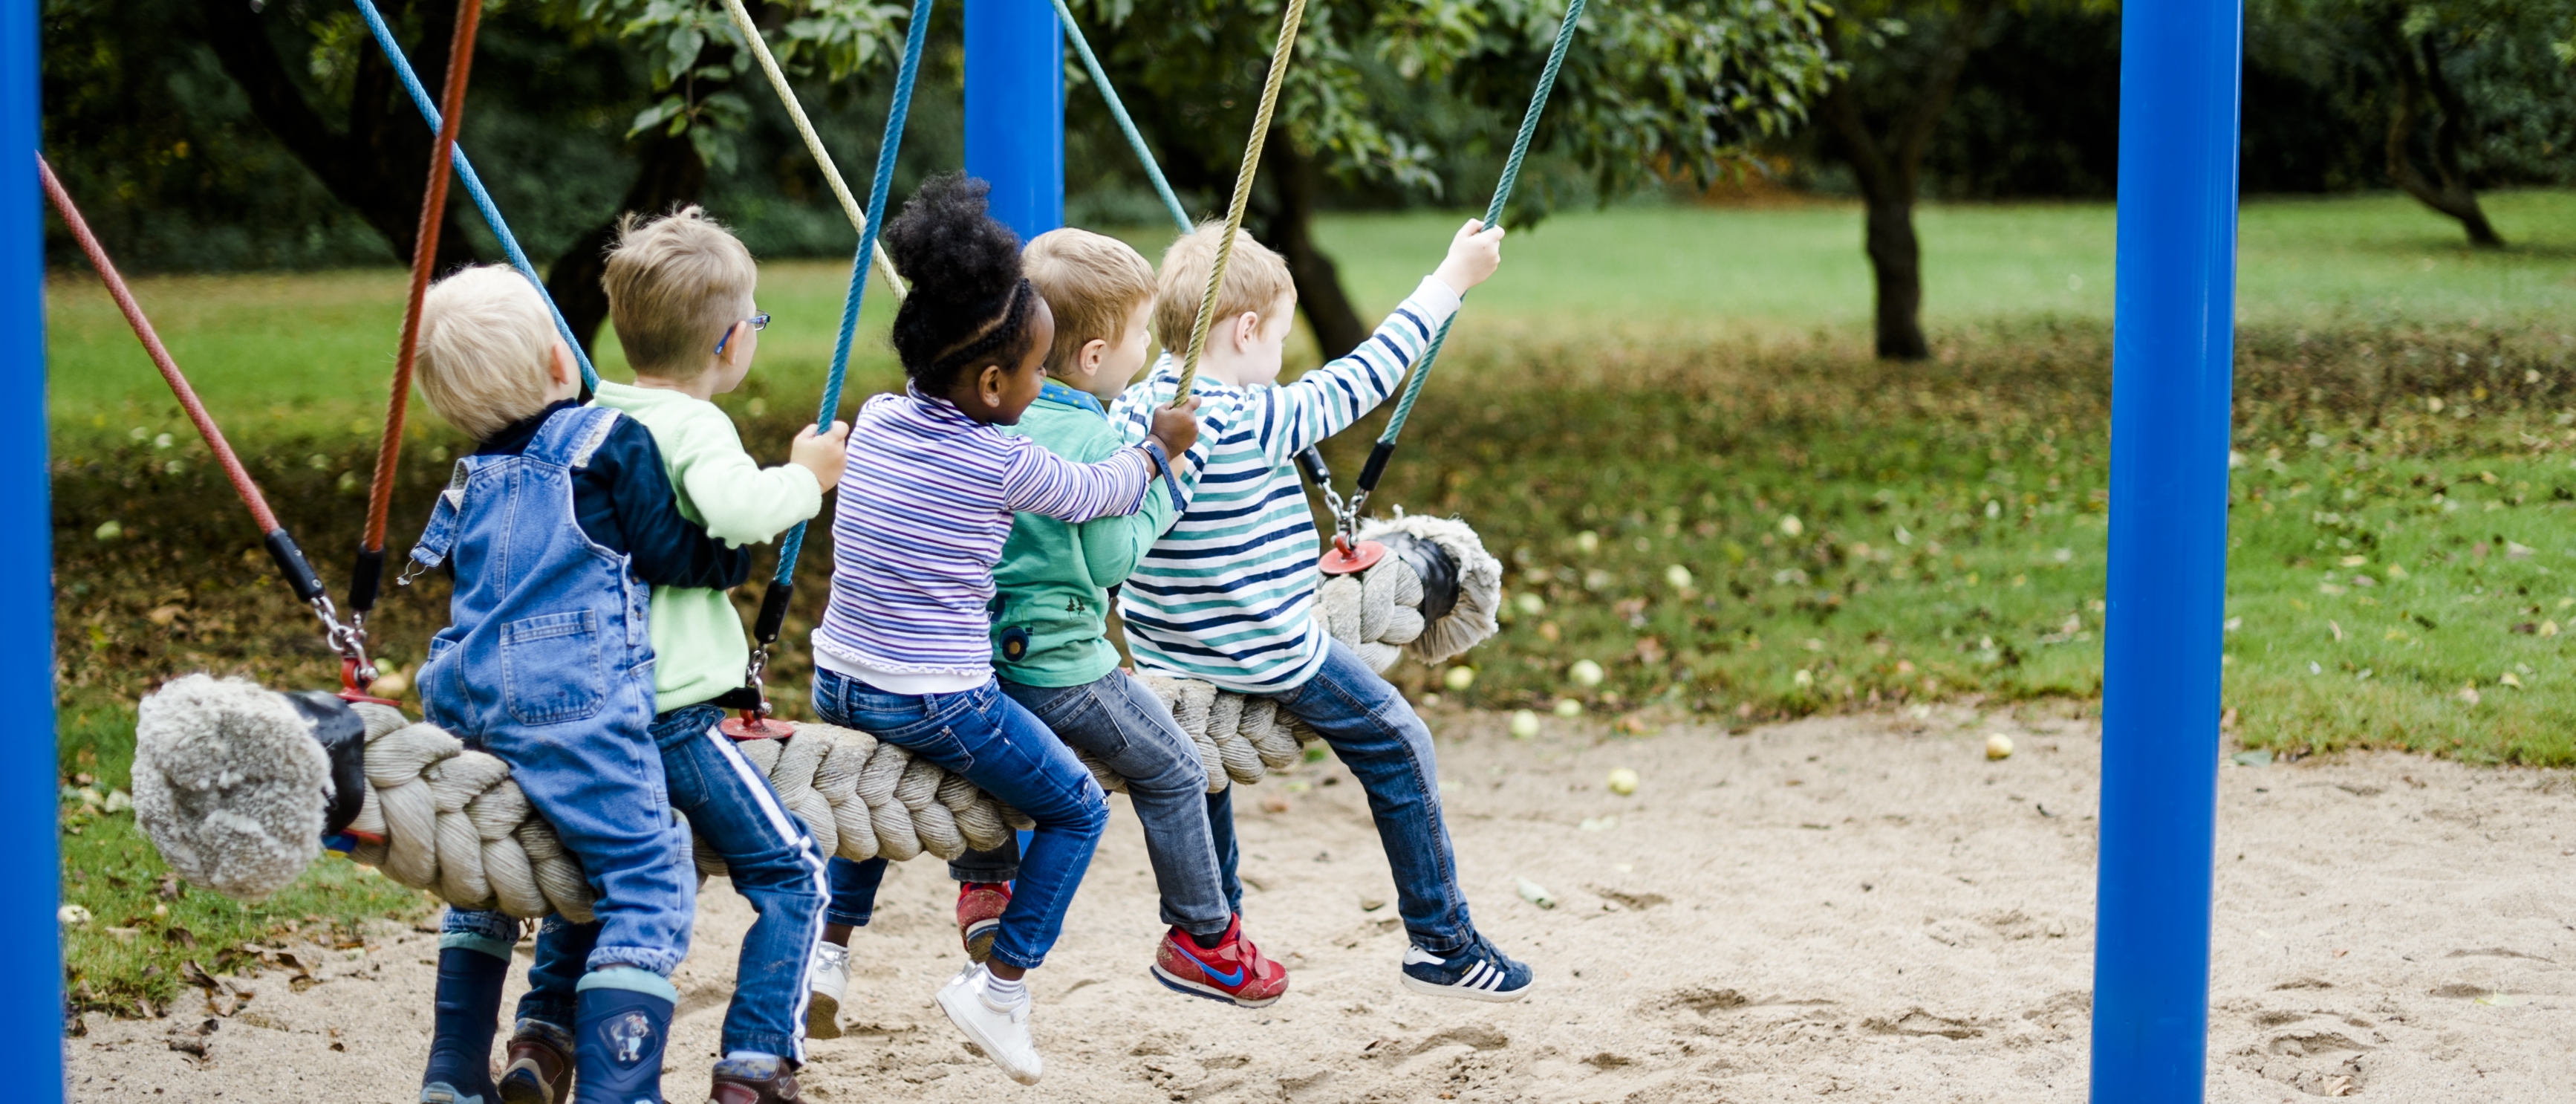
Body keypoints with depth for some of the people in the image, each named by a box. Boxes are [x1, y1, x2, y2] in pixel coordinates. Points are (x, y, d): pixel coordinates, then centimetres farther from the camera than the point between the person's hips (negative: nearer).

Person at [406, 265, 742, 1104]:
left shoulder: (476, 478, 17)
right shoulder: (610, 445, -2)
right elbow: (676, 556, -4)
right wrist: (744, 540, 12)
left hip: (470, 707, 7)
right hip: (574, 707, -7)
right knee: (649, 888, -6)